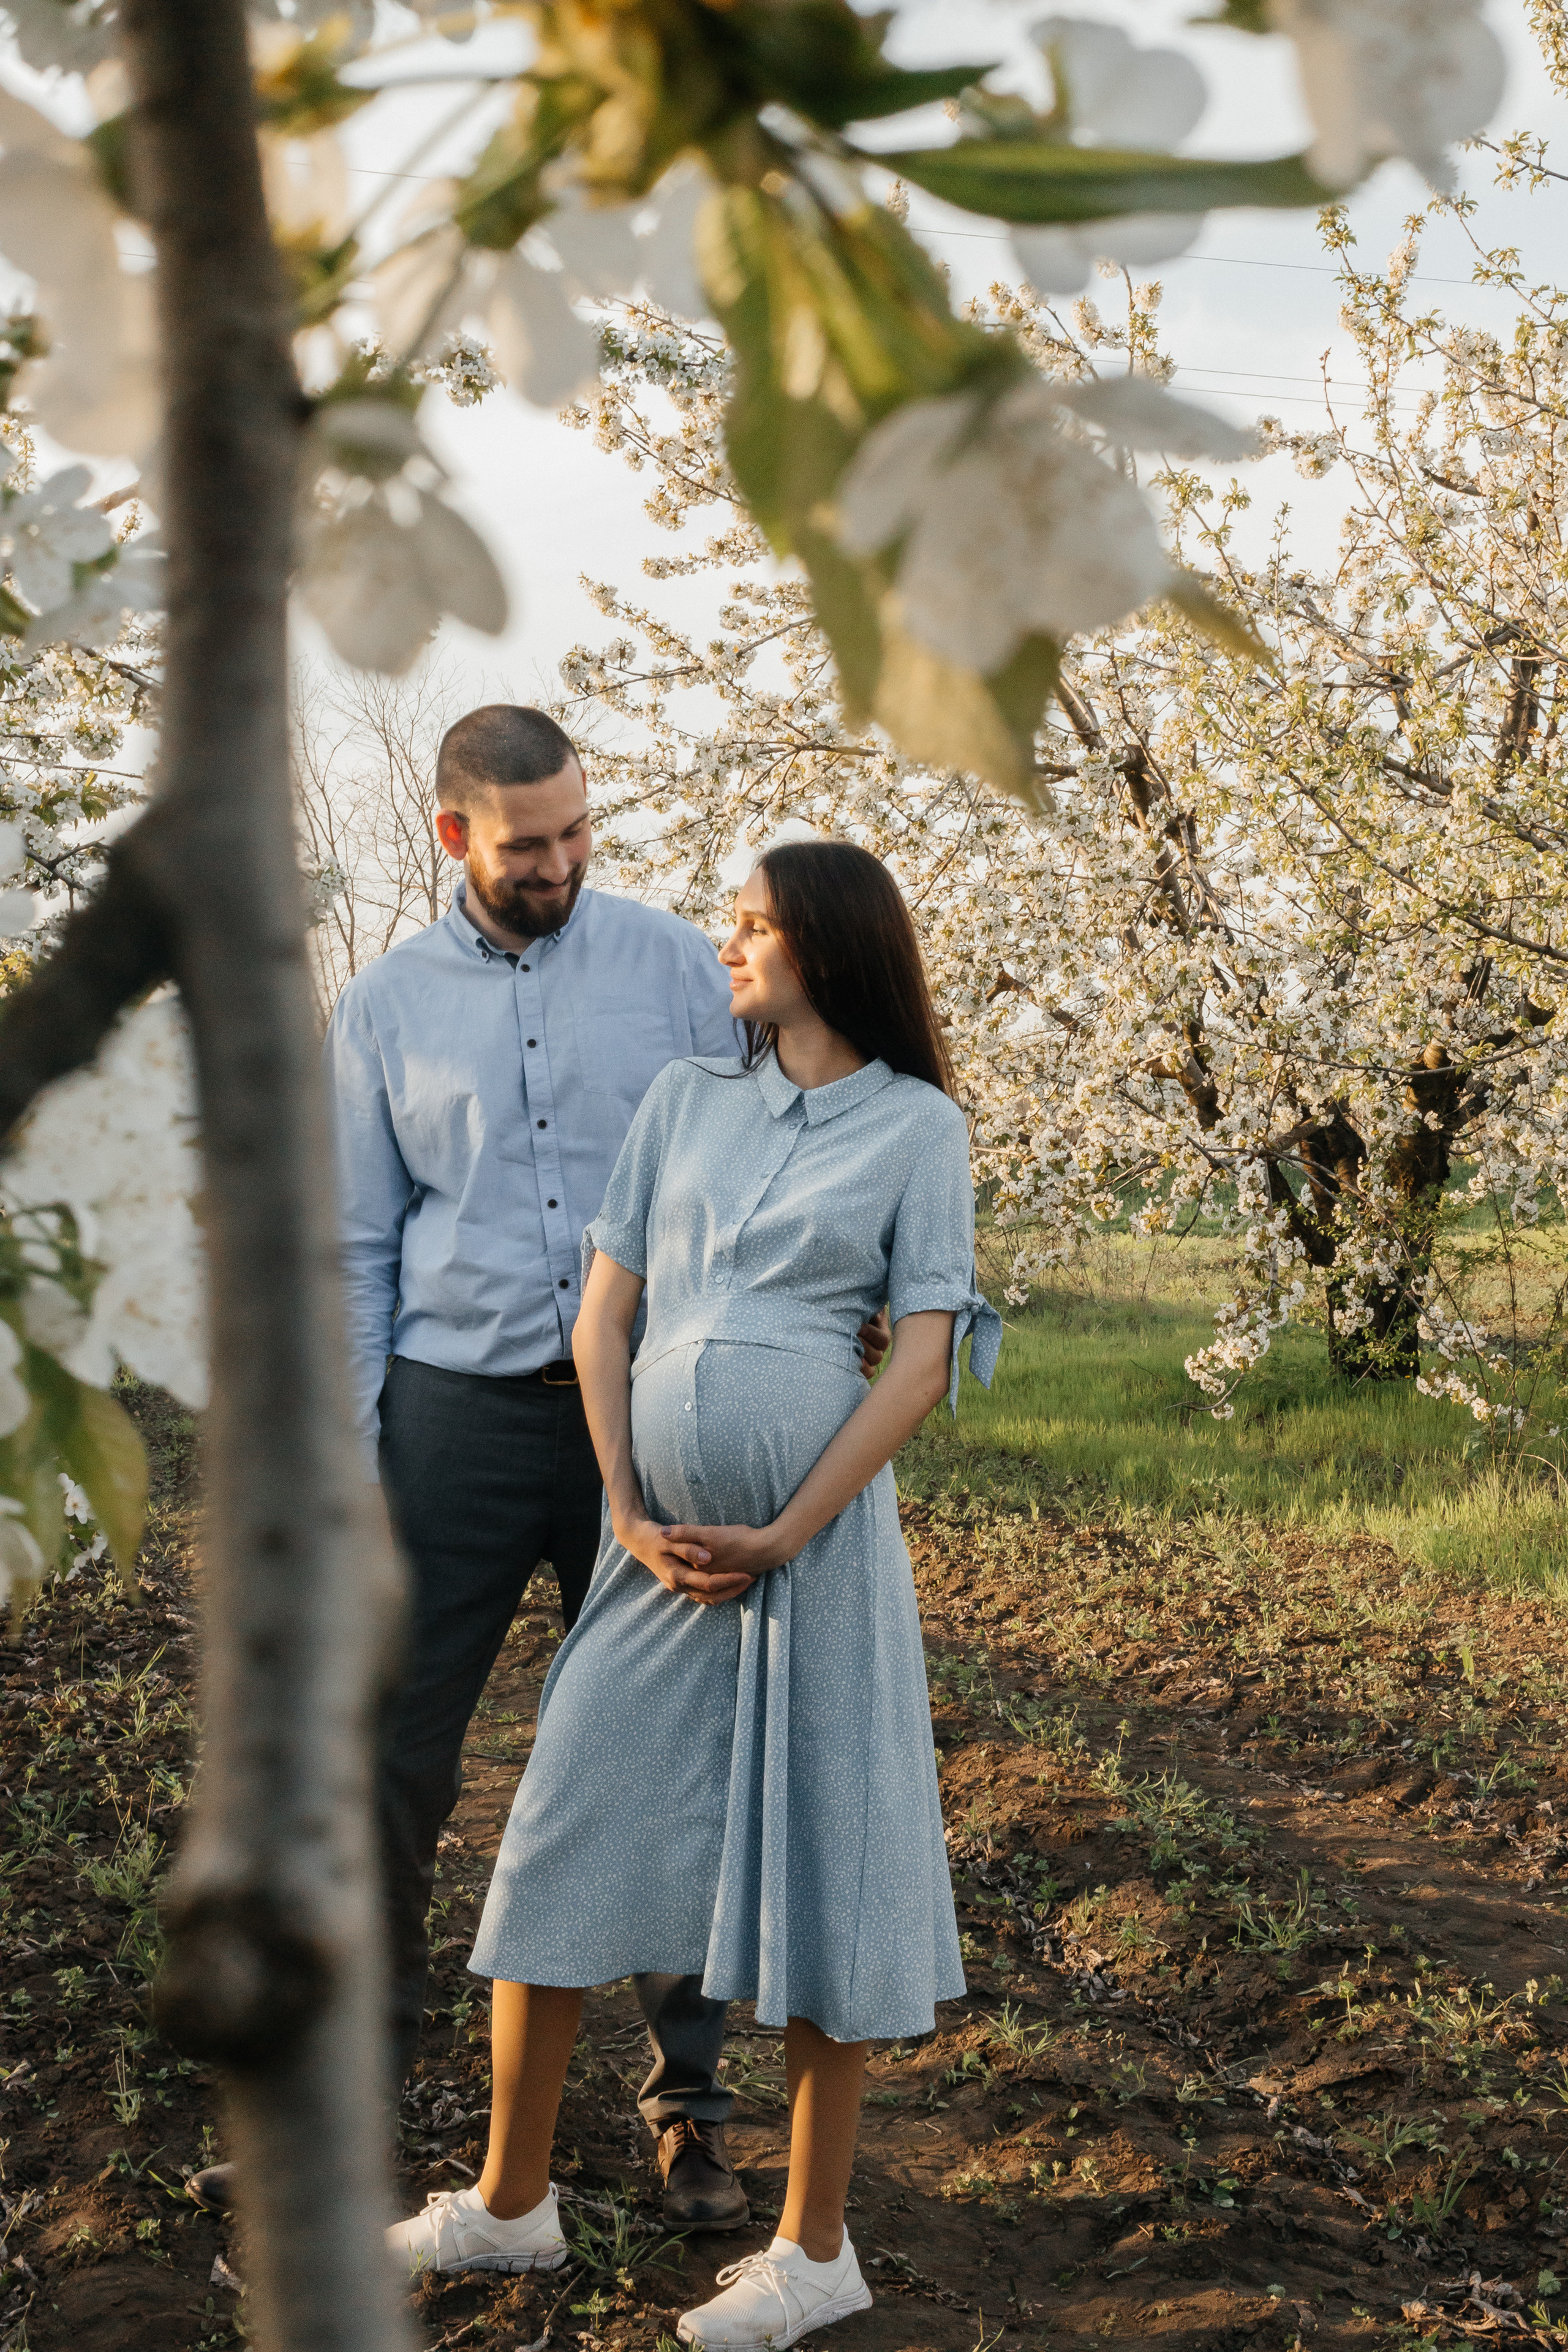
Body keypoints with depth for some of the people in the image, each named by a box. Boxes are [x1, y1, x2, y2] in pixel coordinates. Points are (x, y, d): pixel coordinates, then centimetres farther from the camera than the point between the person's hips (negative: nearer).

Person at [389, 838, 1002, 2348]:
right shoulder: (685, 1097, 10)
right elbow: (603, 1312, 6)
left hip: (814, 1529, -4)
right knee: (556, 1843, 6)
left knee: (813, 1866, 2)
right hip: (658, 1539, 4)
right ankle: (508, 2205, 22)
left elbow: (924, 1357, -6)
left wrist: (784, 1539, -12)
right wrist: (632, 1522, -4)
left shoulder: (917, 1125, 0)